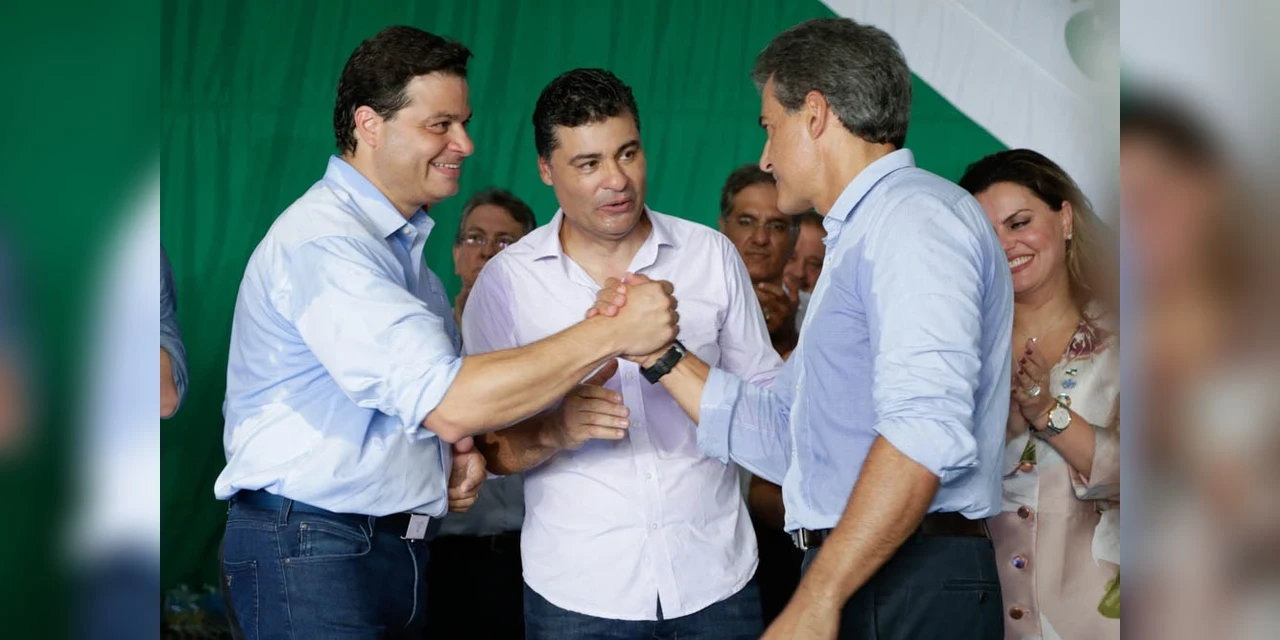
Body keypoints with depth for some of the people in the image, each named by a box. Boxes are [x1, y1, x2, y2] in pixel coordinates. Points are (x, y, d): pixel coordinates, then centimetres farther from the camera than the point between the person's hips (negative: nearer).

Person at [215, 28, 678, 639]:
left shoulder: (400, 238, 16)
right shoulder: (324, 241, -18)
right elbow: (450, 402, -28)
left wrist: (460, 450, 4)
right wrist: (612, 333, -24)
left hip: (400, 541, 9)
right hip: (312, 547, -9)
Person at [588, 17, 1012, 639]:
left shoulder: (915, 215, -10)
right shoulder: (857, 244, 23)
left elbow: (926, 429, -25)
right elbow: (779, 437, 21)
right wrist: (659, 352, 13)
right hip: (857, 586, 9)